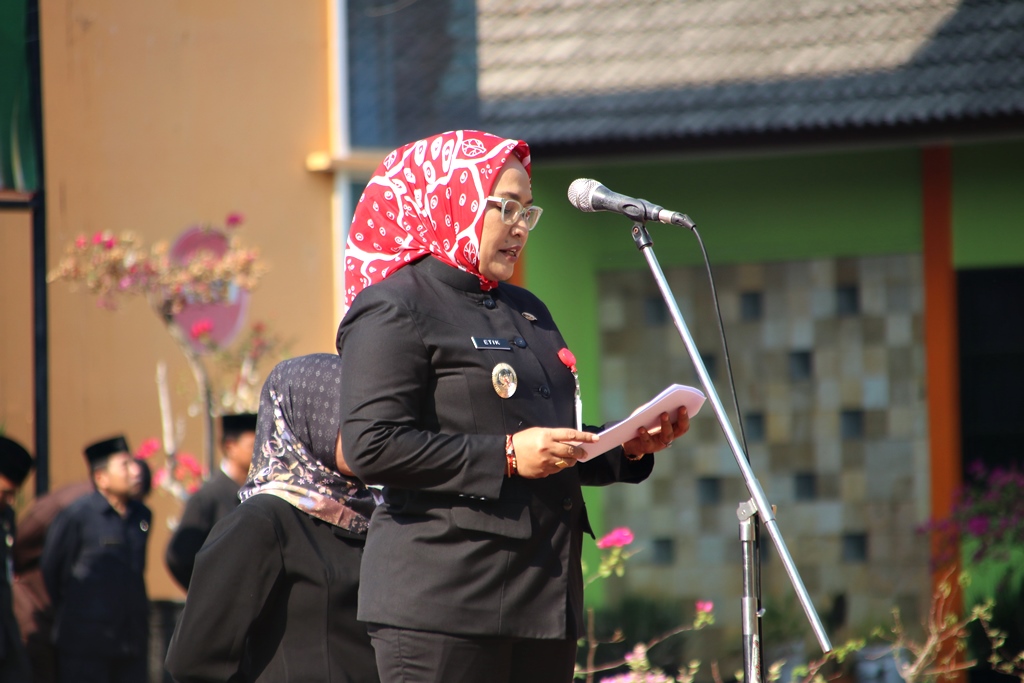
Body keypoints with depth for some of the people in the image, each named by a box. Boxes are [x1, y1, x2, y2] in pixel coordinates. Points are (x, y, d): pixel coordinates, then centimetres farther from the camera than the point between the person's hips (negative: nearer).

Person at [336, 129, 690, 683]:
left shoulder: (526, 311, 24)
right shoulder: (394, 310, -4)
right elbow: (370, 446, -16)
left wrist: (625, 448, 9)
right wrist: (505, 457, -18)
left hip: (545, 597, 8)